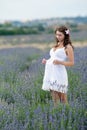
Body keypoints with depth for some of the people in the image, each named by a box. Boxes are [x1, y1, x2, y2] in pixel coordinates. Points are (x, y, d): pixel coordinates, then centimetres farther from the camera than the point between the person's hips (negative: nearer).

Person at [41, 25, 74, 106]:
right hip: (51, 73, 7)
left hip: (59, 73, -7)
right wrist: (46, 61, 9)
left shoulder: (68, 47, -2)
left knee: (62, 98, -3)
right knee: (54, 98, 8)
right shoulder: (56, 45, 19)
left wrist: (60, 62, -19)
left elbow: (71, 63, -5)